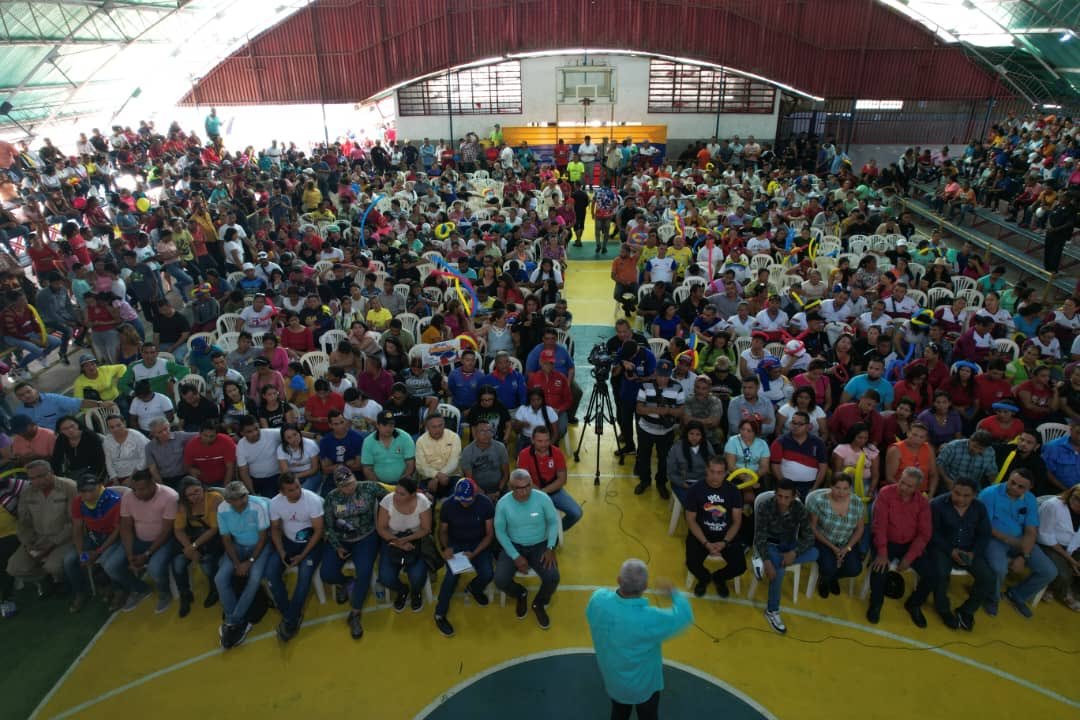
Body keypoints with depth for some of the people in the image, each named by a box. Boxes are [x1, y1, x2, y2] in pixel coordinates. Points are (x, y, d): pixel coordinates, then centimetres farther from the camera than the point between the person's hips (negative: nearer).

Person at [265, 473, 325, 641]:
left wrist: (302, 555, -22)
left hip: (311, 542, -3)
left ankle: (291, 621, -11)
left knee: (305, 574, -27)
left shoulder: (313, 500, -22)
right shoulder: (275, 502, -11)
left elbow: (318, 531, -16)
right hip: (288, 541, 4)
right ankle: (289, 614, -4)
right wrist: (281, 553, -14)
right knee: (271, 572, -20)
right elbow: (275, 529, 1)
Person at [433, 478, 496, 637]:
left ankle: (474, 588, 15)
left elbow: (490, 534, -9)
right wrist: (446, 547, -22)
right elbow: (443, 531, 0)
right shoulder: (448, 505, -16)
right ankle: (440, 614, -6)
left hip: (479, 544, 1)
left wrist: (474, 553, -23)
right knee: (452, 574, -27)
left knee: (487, 574, -22)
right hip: (455, 544, -1)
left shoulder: (486, 503, -17)